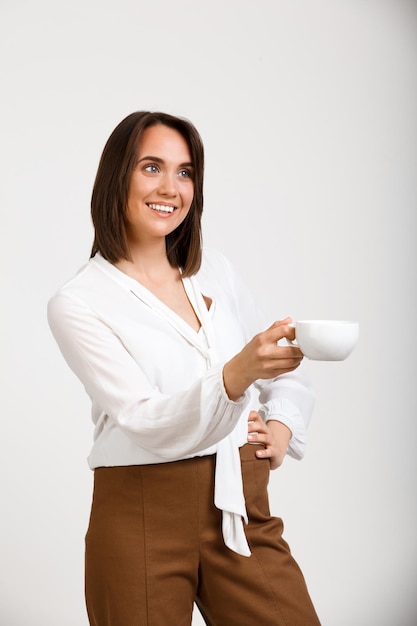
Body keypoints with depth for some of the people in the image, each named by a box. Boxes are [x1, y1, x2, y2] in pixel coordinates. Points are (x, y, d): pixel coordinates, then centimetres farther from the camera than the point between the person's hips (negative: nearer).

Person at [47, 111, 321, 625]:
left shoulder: (214, 270, 9)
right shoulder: (76, 304, -7)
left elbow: (285, 371, 19)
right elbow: (149, 425, -18)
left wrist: (283, 426, -1)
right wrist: (237, 373, -34)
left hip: (242, 513, 4)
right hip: (144, 522, -4)